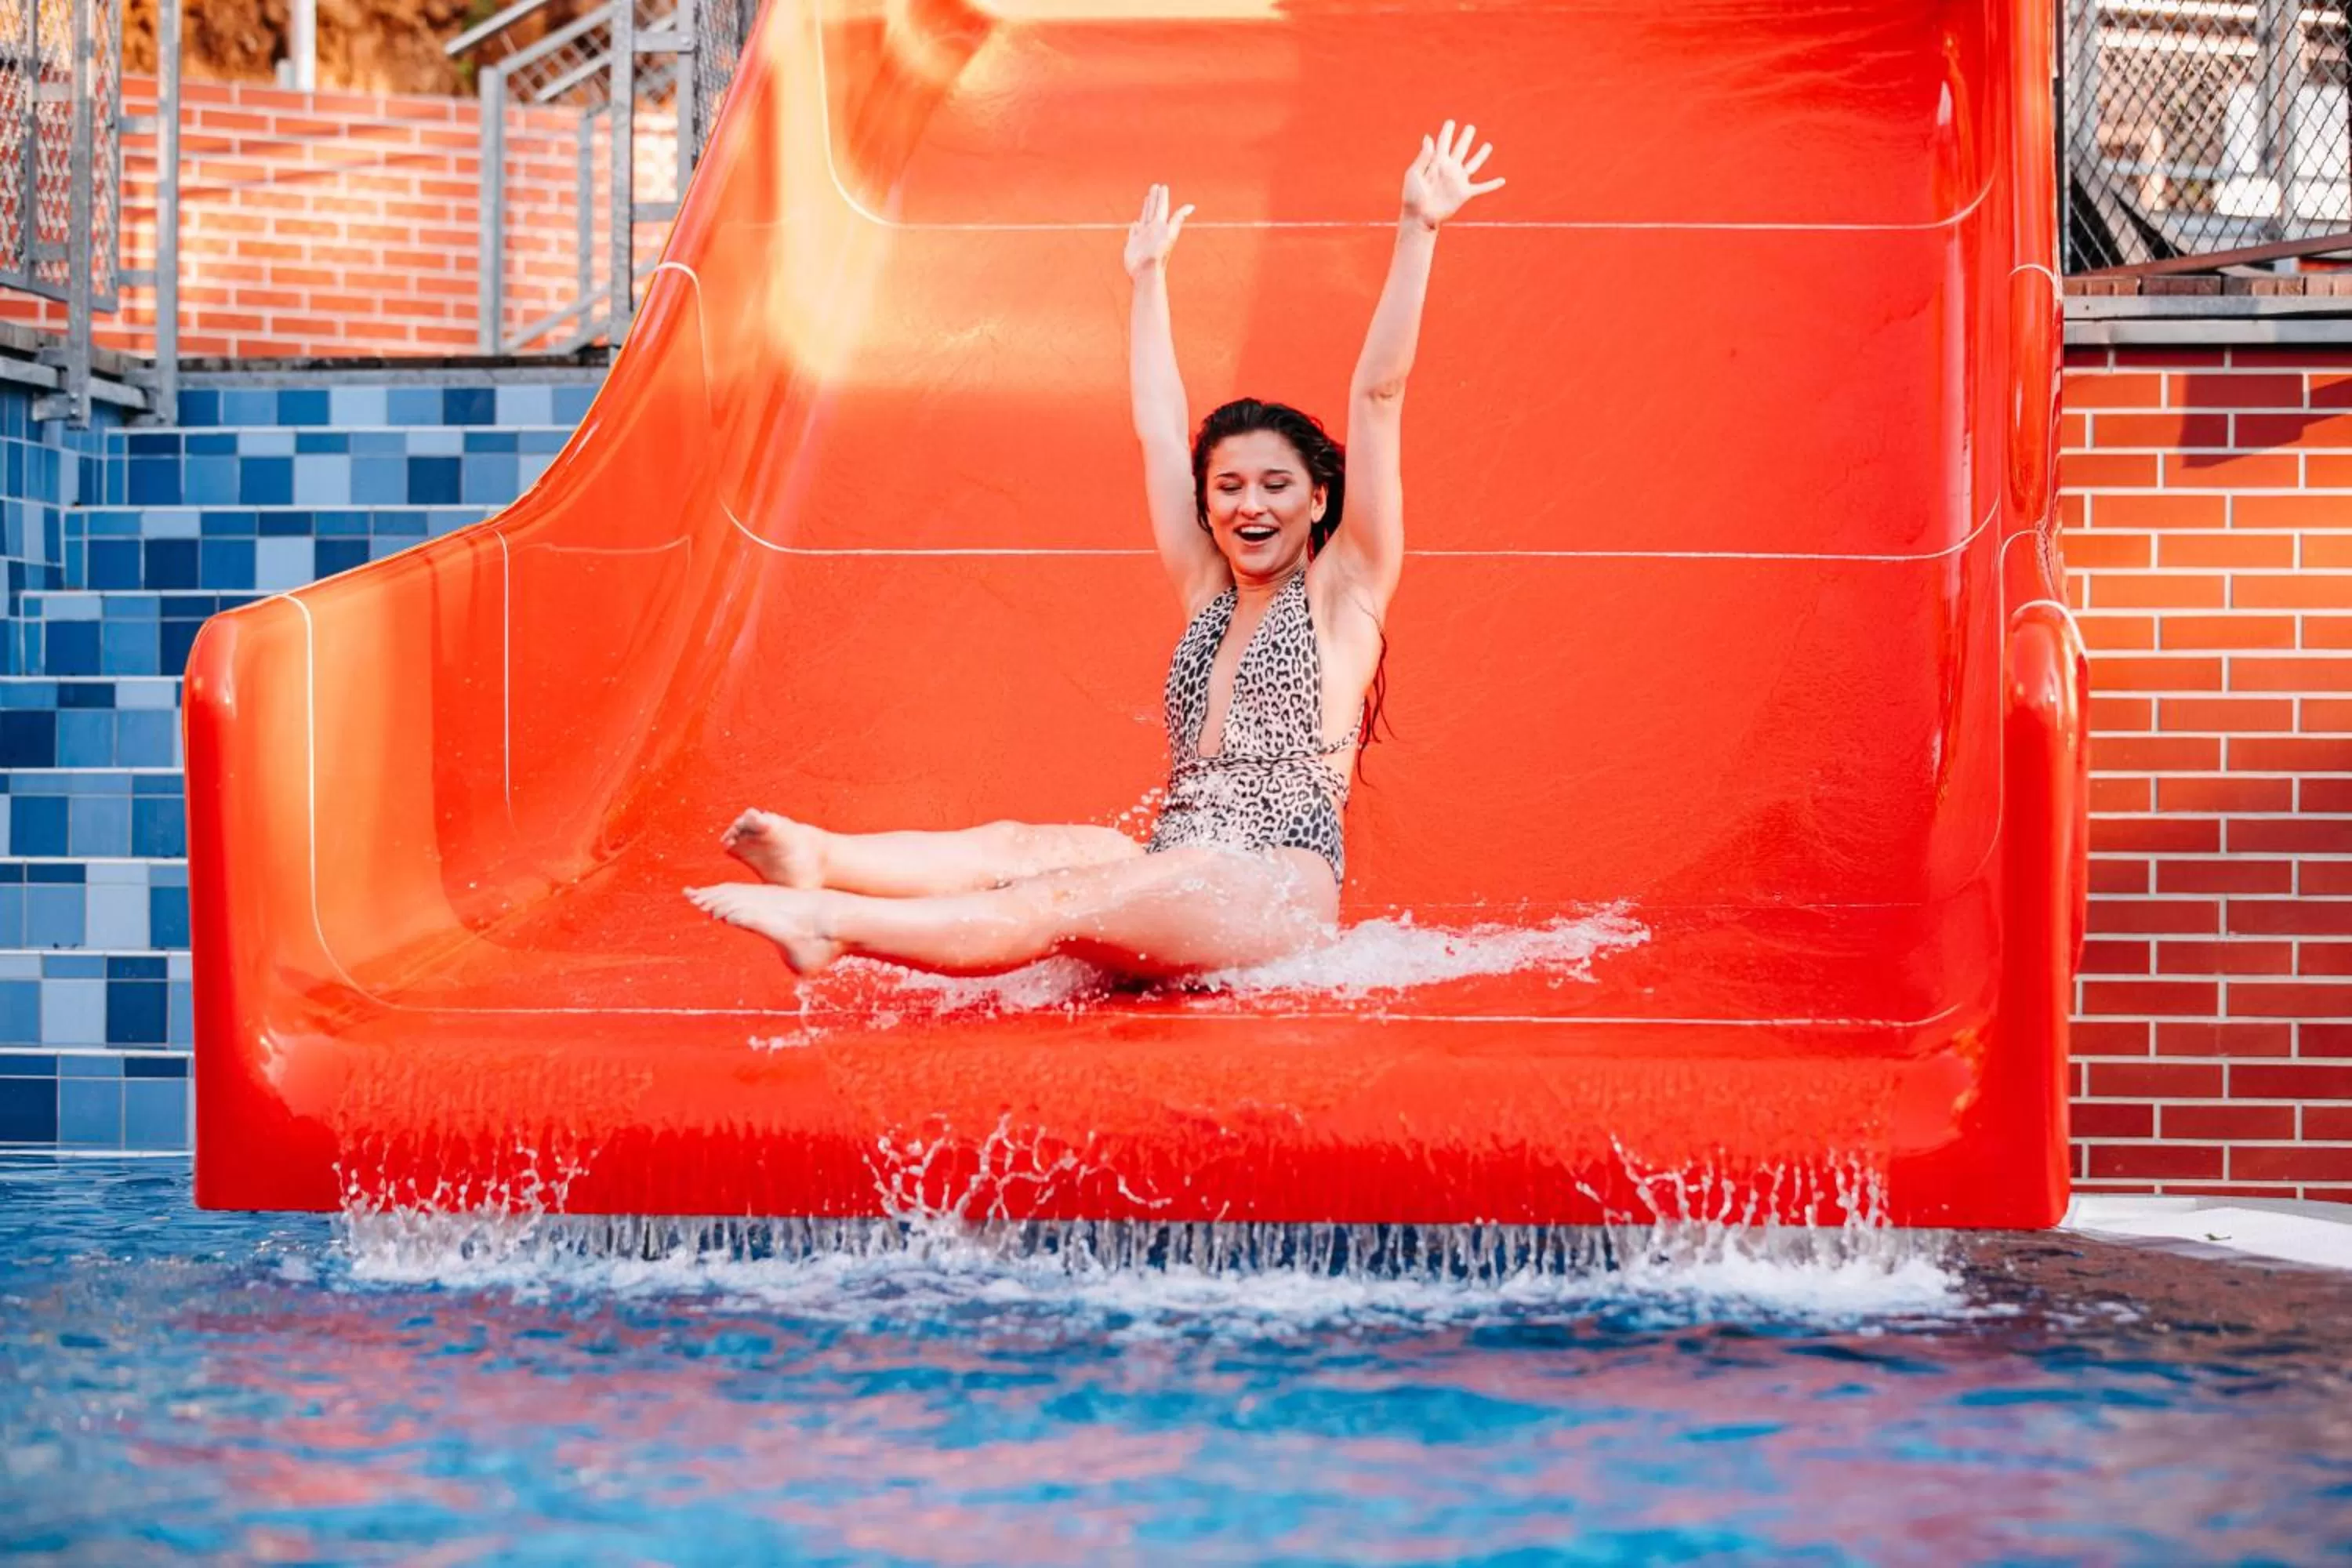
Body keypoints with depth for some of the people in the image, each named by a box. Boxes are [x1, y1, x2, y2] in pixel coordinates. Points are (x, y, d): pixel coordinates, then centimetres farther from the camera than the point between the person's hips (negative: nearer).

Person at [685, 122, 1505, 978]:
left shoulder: (1341, 590, 8)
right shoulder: (1205, 592, 24)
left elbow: (1378, 396, 3)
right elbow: (1158, 430, 32)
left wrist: (1416, 231, -2)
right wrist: (1148, 277, 39)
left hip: (1276, 888, -6)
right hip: (1172, 886, 6)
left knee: (1061, 901, -30)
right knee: (1024, 845, -25)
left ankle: (832, 924, -52)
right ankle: (819, 859, -50)